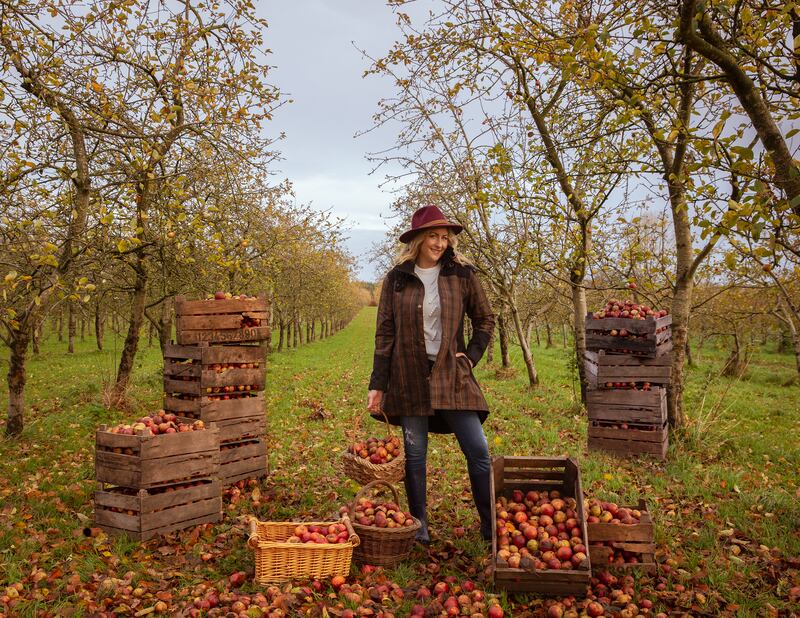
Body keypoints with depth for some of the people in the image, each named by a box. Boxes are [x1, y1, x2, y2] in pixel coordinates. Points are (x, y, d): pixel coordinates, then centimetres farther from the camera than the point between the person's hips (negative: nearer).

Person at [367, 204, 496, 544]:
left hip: (452, 375, 0)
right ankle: (419, 527, 21)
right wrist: (377, 385, -1)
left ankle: (491, 526, 12)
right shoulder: (397, 279, 2)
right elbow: (385, 334, 3)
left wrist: (471, 356, -1)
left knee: (478, 451, -2)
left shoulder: (461, 274, 2)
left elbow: (485, 319, 12)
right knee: (414, 455, 7)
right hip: (410, 376, 0)